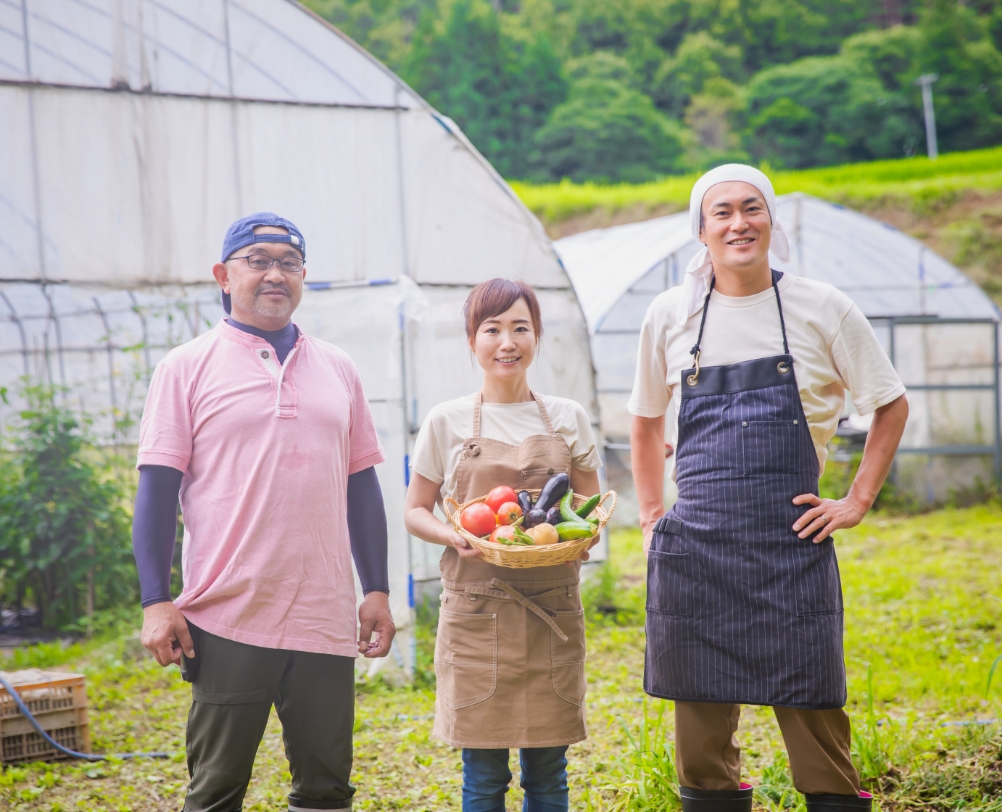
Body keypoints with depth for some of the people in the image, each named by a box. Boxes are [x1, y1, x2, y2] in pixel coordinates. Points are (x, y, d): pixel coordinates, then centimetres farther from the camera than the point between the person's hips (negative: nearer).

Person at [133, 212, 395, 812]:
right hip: (228, 619, -3)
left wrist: (378, 591, 11)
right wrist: (156, 602, -7)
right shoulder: (188, 368, 2)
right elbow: (158, 488, -1)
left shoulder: (337, 369, 13)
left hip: (325, 619, 3)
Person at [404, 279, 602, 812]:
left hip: (553, 608, 2)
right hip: (477, 612, -2)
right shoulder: (447, 422, 2)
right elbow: (415, 511, 7)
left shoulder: (567, 419, 8)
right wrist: (453, 537, -13)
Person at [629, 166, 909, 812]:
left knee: (816, 724, -2)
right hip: (695, 546, 2)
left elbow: (892, 406, 10)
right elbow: (646, 421, 20)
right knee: (702, 736, 7)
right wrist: (651, 516, 13)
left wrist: (857, 502, 3)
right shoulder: (671, 315, 7)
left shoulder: (821, 309, 1)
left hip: (792, 543, -2)